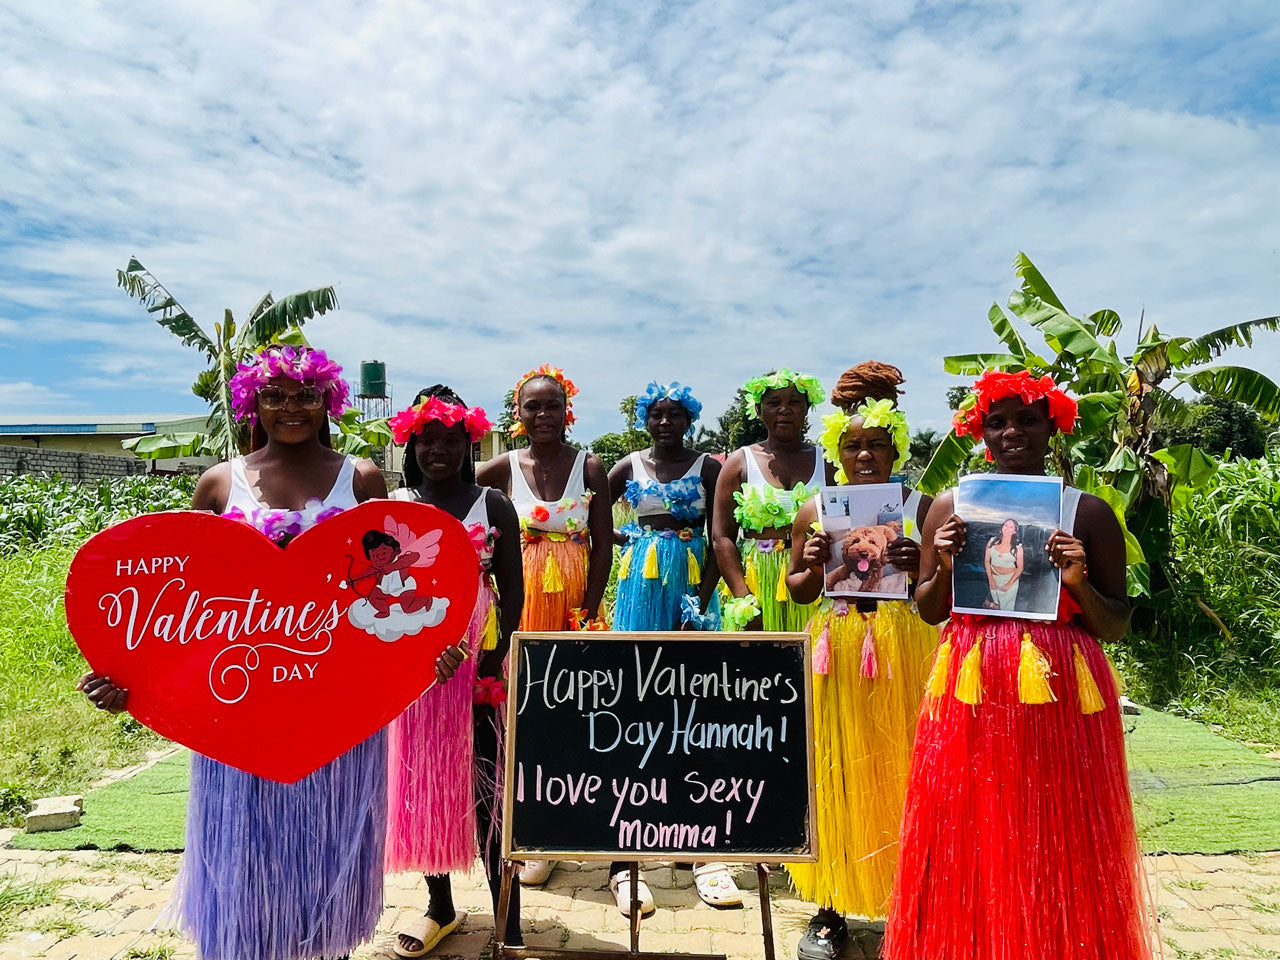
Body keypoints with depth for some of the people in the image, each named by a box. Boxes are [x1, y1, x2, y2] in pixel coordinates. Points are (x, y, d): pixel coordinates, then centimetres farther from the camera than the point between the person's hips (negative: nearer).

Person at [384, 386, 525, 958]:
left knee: (488, 784, -2)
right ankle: (440, 905, 31)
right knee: (420, 781, 12)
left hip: (478, 659, -2)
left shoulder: (493, 505, 1)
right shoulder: (391, 505, 6)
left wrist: (496, 656, -12)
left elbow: (512, 590, 0)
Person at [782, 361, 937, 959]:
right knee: (836, 775, 6)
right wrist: (814, 566, -10)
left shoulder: (921, 507, 2)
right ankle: (831, 906, 22)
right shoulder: (815, 512, 4)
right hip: (836, 650, 1)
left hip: (904, 650, 0)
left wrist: (917, 570, -18)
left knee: (899, 772, 5)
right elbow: (797, 591, 10)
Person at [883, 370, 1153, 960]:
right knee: (966, 838, 7)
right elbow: (927, 611, 10)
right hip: (971, 687, 1)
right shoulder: (950, 508, 6)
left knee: (1059, 844, 6)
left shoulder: (1088, 513, 2)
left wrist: (1078, 583, -13)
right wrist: (945, 568, -8)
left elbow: (1116, 627, 5)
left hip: (1061, 690, -1)